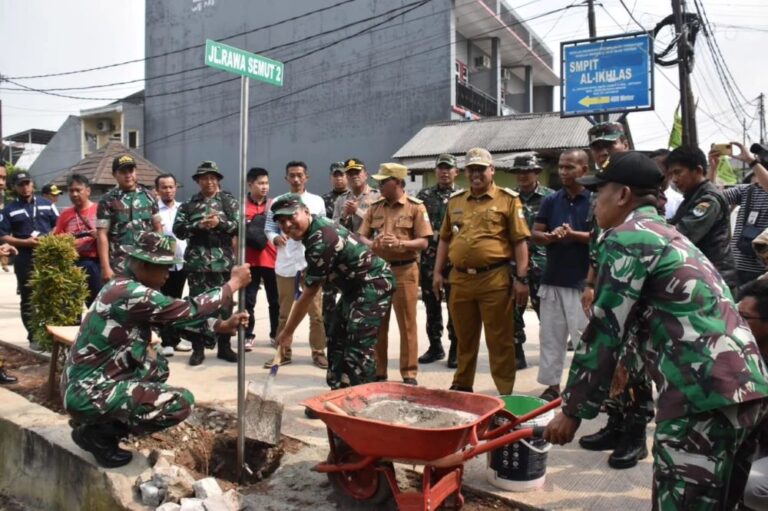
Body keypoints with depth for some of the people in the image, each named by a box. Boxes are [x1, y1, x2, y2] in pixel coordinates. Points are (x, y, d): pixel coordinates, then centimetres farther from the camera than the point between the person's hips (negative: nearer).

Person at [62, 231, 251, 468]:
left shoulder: (122, 286, 7)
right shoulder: (131, 294, -23)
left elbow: (176, 315, 12)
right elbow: (189, 311, -17)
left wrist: (221, 325, 5)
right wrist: (234, 284, -6)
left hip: (85, 383, 10)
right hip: (89, 393, -10)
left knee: (158, 365, 25)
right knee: (182, 402, -14)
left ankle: (101, 422, 16)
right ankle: (99, 433, 0)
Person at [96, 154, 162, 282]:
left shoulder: (148, 197, 8)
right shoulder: (107, 201, -1)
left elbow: (158, 228, 12)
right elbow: (102, 235, -5)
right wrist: (105, 267, -12)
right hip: (119, 266, -3)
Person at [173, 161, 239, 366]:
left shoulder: (230, 201, 6)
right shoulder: (188, 204, 8)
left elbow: (240, 226, -3)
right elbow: (178, 229, 0)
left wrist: (220, 222, -17)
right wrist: (199, 225, -14)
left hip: (223, 262, 0)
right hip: (197, 263, 1)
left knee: (224, 304, 6)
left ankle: (224, 347, 17)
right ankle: (198, 348, 13)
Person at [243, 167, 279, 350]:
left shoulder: (274, 206, 6)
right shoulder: (241, 207, -1)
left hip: (272, 260, 2)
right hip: (250, 261, -2)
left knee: (275, 300, 9)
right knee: (248, 300, 5)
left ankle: (276, 334, 21)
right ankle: (248, 336, 16)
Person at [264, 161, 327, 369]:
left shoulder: (317, 201, 7)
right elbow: (269, 228, 5)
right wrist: (276, 238, -16)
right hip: (285, 263, 1)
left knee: (316, 311, 3)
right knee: (285, 311, 11)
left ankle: (318, 352, 13)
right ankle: (283, 352, 20)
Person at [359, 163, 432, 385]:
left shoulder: (416, 207, -3)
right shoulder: (375, 208, 10)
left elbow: (423, 242, -7)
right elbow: (363, 237, 8)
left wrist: (400, 243, -23)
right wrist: (372, 244, -14)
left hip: (404, 270, -4)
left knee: (407, 324, 2)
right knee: (377, 324, 10)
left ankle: (409, 373, 12)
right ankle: (378, 371, 22)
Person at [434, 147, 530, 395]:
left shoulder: (508, 199, -1)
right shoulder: (455, 200, 13)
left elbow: (520, 241, -4)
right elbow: (445, 239, 18)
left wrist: (521, 278, -9)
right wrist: (438, 272, 13)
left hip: (495, 279, -4)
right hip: (460, 279, 4)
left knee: (499, 340, 3)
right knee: (464, 338, 16)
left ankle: (505, 392, 14)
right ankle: (462, 385, 31)